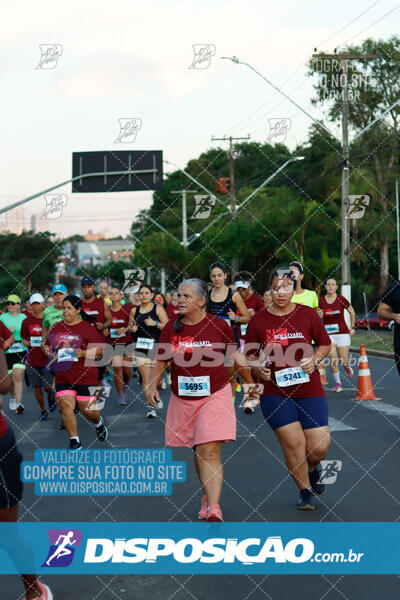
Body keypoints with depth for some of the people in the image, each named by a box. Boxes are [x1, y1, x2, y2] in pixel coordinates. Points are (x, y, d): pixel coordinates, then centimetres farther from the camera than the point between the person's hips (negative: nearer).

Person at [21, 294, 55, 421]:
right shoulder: (26, 321, 2)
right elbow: (23, 338, 12)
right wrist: (25, 342, -10)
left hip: (47, 359, -2)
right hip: (32, 361, 2)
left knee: (47, 386, -5)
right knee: (37, 388, 6)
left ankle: (51, 396, 30)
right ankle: (43, 411, 24)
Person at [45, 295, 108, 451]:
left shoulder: (87, 328, -5)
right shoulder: (56, 327, 10)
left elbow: (100, 349, -5)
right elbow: (47, 345, 23)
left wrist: (83, 353, -19)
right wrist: (48, 352, 0)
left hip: (85, 375, -4)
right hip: (62, 376, 4)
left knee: (86, 409, 2)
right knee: (65, 406, -8)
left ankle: (98, 423, 37)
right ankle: (74, 441, 4)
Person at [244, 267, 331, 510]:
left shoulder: (308, 314, -1)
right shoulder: (258, 320, -1)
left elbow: (325, 344, 10)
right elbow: (250, 353, 9)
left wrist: (314, 360, -8)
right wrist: (259, 366, -11)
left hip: (310, 390, 1)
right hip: (275, 392, -1)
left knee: (319, 447, -2)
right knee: (293, 443, -5)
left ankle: (312, 467, 36)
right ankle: (305, 490, 19)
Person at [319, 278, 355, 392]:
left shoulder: (341, 299, -5)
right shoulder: (321, 300, 0)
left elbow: (352, 312, 7)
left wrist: (352, 327, 8)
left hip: (342, 332, -1)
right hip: (328, 334, 1)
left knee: (343, 360, 0)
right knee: (333, 360, -9)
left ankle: (347, 367, 38)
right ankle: (338, 384, 6)